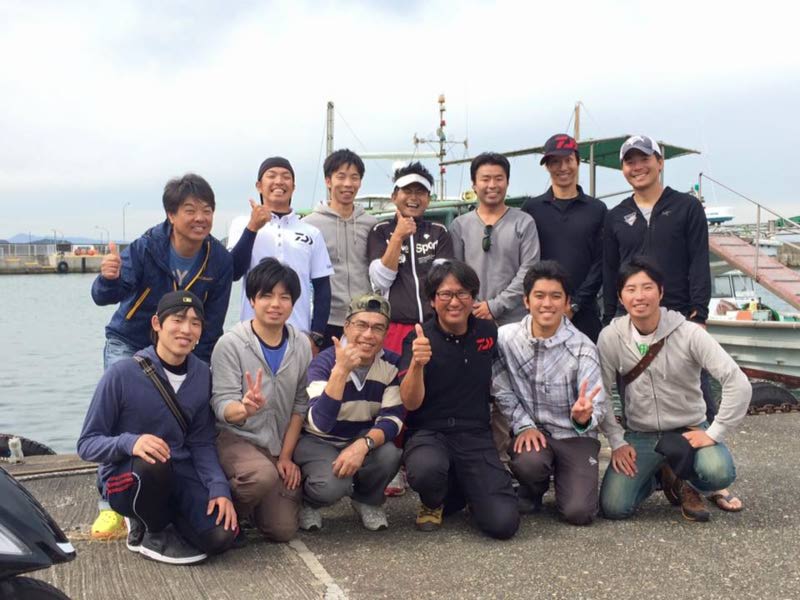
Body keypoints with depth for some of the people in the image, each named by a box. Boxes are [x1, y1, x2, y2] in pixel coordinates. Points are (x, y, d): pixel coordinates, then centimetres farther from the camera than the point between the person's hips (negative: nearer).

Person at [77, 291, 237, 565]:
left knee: (222, 534, -19)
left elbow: (202, 443, 3)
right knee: (154, 463, -38)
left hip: (179, 475, 4)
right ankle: (154, 534, -5)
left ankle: (161, 515, 13)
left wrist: (219, 488, -14)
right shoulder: (122, 374, -15)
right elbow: (87, 444, -12)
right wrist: (130, 442, -33)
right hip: (126, 477, -4)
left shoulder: (202, 374, -1)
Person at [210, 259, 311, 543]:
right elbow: (222, 406, -15)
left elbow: (300, 404, 4)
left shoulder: (301, 345, 0)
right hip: (236, 438, -4)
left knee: (283, 530, -5)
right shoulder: (231, 343, -12)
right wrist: (245, 408, -38)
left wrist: (286, 456, -1)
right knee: (263, 475, -36)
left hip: (280, 447, 4)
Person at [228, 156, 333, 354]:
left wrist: (316, 337, 2)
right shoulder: (243, 224, 6)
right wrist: (252, 228, -13)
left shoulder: (311, 233, 9)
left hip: (300, 336, 1)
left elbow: (322, 288, 10)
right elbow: (234, 272, -5)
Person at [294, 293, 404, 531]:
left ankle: (367, 500, 4)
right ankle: (306, 502, 4)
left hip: (362, 439, 4)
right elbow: (320, 423, -34)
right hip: (317, 440, -3)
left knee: (389, 455, -29)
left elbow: (392, 418, -13)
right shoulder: (324, 362, -21)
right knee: (333, 484, -33)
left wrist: (363, 445, -33)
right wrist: (341, 370, -43)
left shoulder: (392, 364, -11)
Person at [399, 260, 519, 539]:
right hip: (428, 433, -2)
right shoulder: (419, 339, -7)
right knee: (426, 469, -38)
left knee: (503, 523, -16)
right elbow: (411, 403, -17)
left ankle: (465, 489, 20)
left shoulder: (488, 332, 3)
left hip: (476, 435, 2)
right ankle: (433, 502, 1)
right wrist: (417, 364, -36)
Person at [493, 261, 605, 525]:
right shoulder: (505, 338, -9)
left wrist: (584, 416, -40)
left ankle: (562, 477, 19)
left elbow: (597, 409, -17)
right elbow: (501, 390, 2)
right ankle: (532, 491, 5)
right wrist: (524, 425, -8)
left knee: (578, 512, -17)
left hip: (574, 435, -1)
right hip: (530, 430, 1)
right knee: (528, 462, -33)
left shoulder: (582, 348, -15)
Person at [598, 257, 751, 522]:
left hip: (689, 430, -1)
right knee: (613, 508, -16)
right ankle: (654, 476, 18)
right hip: (639, 435, 1)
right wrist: (617, 441, -8)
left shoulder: (688, 333, -16)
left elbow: (738, 383, -18)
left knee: (719, 473, -32)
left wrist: (713, 433, -20)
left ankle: (680, 481, 5)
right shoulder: (611, 337, -10)